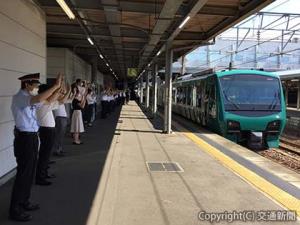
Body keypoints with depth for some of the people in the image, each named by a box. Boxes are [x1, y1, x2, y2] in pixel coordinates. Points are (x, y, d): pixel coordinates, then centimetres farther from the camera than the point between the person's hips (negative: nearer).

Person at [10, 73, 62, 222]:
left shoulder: (28, 98, 11)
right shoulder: (19, 97, -16)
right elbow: (39, 99, -34)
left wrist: (57, 90, 8)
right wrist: (56, 85, -29)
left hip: (32, 137, 9)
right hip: (24, 138, -9)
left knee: (30, 172, 16)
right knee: (23, 173, -3)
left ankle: (24, 202, 30)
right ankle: (14, 210, 9)